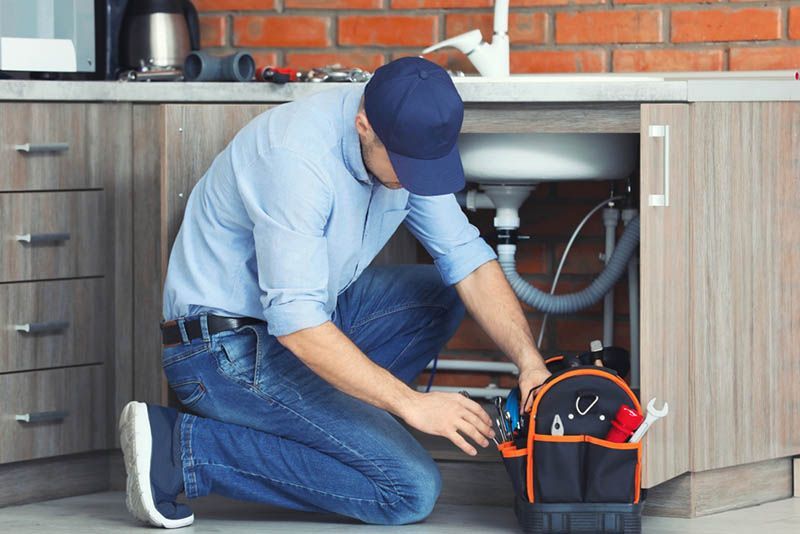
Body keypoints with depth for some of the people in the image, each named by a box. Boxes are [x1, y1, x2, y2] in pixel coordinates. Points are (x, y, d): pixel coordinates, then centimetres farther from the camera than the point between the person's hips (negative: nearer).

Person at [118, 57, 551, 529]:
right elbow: (297, 322, -33)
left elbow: (466, 256, 0)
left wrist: (531, 363, -13)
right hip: (225, 347, -9)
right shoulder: (298, 157, -30)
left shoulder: (404, 141, -4)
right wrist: (411, 404, -34)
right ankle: (182, 449, -13)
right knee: (411, 491, -15)